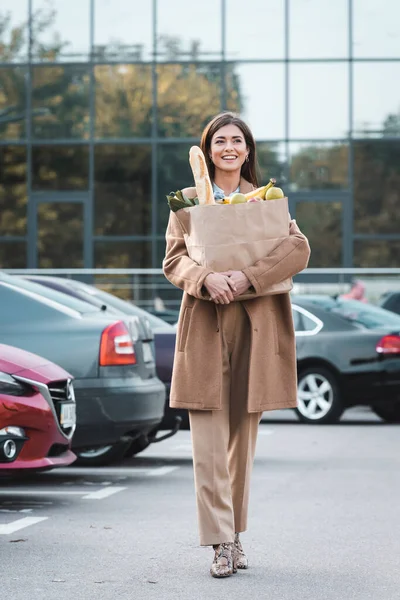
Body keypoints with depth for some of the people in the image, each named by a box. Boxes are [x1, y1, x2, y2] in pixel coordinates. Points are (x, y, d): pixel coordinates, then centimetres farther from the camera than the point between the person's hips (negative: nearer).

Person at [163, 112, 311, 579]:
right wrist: (206, 278, -18)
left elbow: (299, 249, -3)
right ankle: (220, 543, -10)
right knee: (209, 443, -9)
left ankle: (235, 534, 16)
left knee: (243, 440, 5)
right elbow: (173, 260, 3)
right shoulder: (189, 200, 13)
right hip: (205, 327, -1)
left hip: (255, 327, 1)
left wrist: (247, 276, -17)